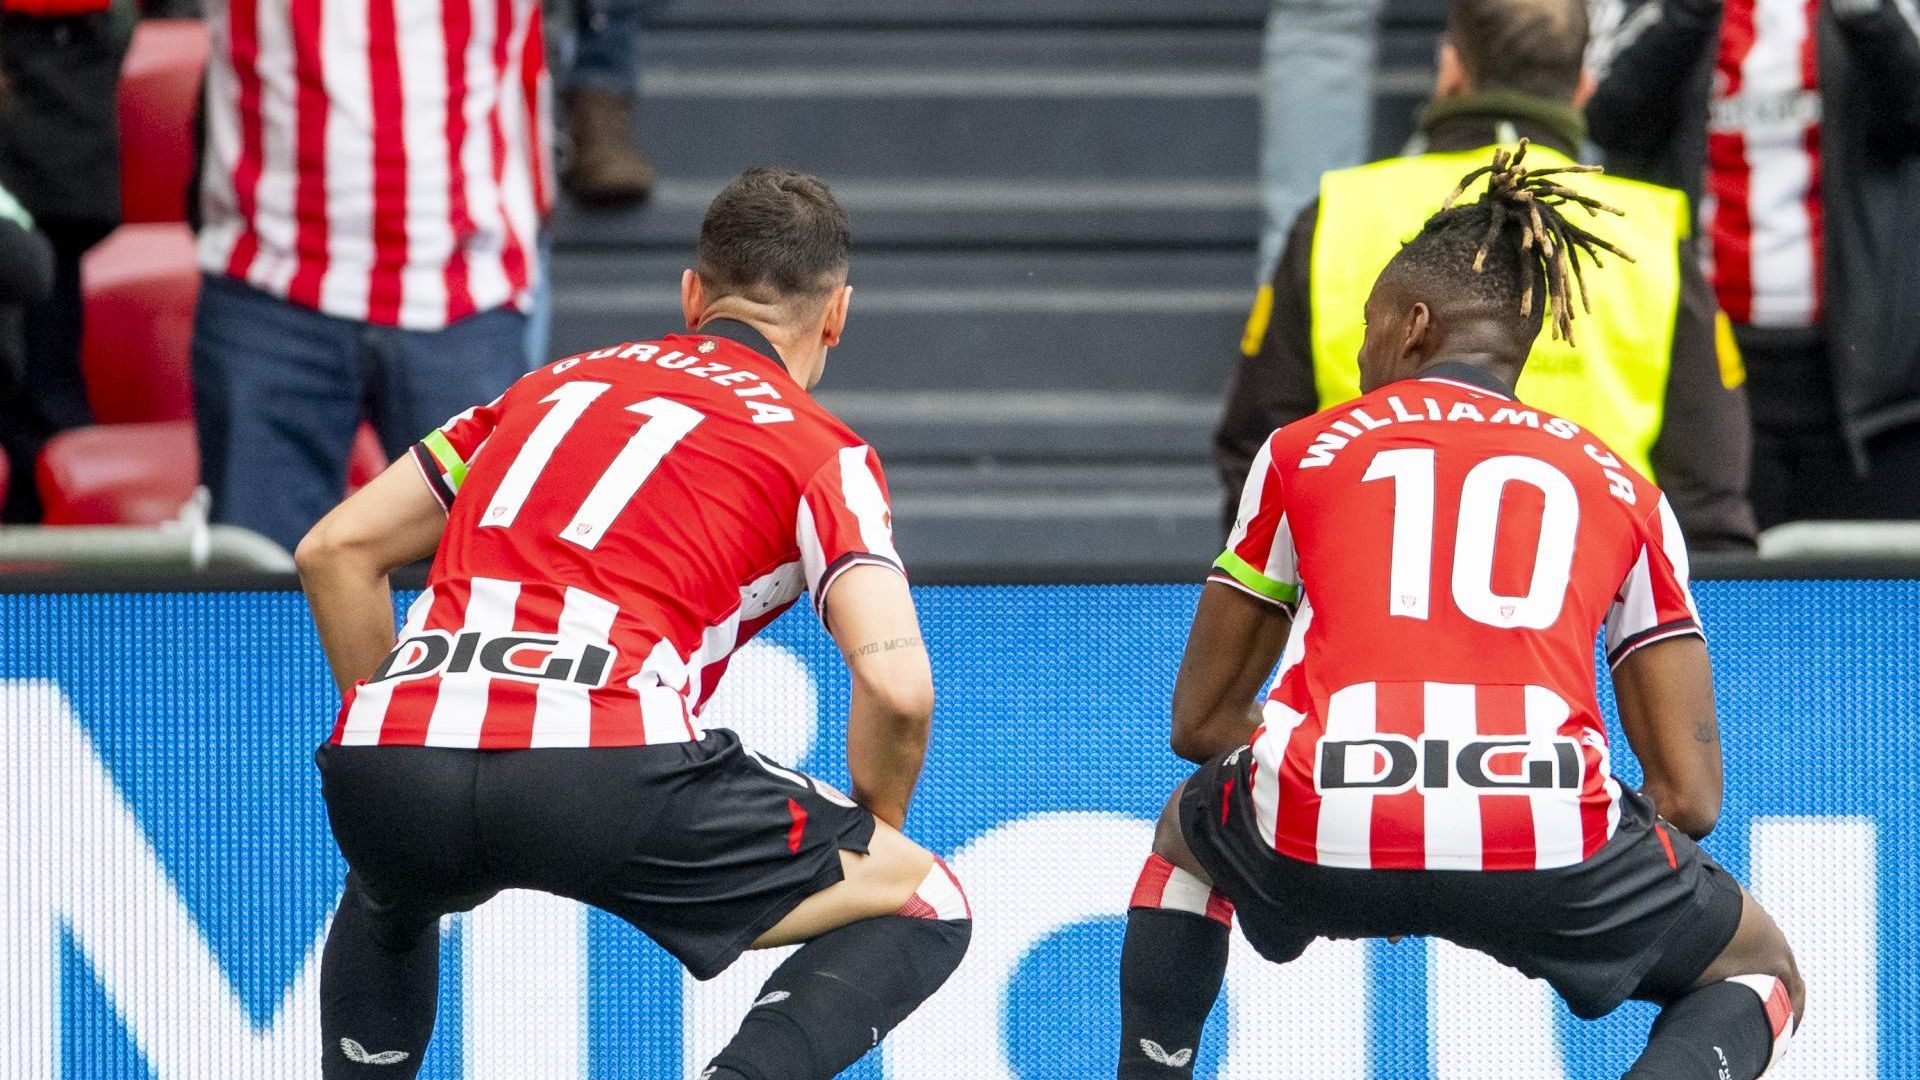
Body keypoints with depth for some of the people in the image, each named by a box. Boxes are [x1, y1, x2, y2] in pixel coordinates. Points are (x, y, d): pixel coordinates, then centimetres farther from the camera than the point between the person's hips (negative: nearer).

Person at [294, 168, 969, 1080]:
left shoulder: (552, 385, 28)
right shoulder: (822, 452, 13)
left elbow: (334, 549, 26)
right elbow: (896, 686, -1)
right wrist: (873, 831, 19)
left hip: (388, 766, 5)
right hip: (606, 772, -5)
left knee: (390, 896, 41)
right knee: (922, 907, 11)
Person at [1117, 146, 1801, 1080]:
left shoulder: (1303, 452, 23)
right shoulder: (1621, 489, 23)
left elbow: (1200, 722, 31)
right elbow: (1690, 797, 19)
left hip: (1319, 833, 2)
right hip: (1548, 840, -2)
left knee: (1188, 833, 39)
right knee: (1760, 970, 26)